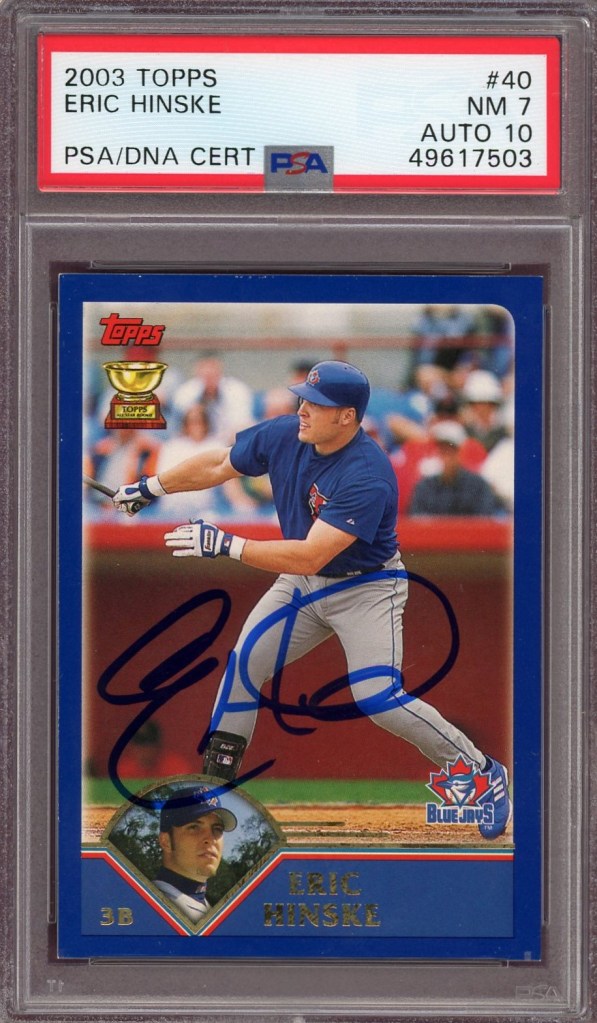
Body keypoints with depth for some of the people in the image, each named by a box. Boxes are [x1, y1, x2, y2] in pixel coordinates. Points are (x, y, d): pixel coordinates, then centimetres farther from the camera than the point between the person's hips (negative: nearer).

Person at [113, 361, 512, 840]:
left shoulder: (368, 476, -34)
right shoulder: (284, 435, -13)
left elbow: (309, 556, -38)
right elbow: (217, 465, 6)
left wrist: (226, 545, -38)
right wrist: (149, 488, 11)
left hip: (365, 588, -7)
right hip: (302, 584, 7)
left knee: (379, 699, -18)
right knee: (244, 662, 5)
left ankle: (483, 772, -1)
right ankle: (217, 776, 22)